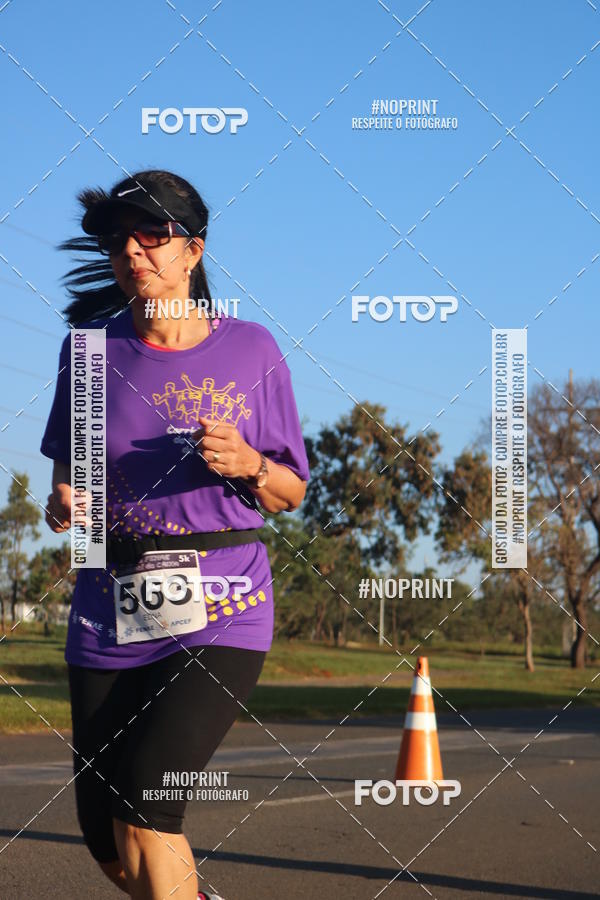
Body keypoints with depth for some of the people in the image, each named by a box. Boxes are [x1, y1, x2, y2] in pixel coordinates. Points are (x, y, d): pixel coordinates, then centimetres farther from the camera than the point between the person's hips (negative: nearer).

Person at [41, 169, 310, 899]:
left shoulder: (251, 350, 0)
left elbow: (292, 492, 7)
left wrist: (247, 464, -14)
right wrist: (63, 503, -6)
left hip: (222, 612, -3)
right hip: (109, 609, 3)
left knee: (144, 802, -21)